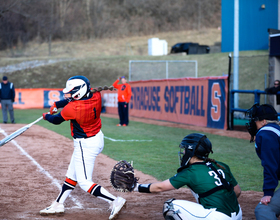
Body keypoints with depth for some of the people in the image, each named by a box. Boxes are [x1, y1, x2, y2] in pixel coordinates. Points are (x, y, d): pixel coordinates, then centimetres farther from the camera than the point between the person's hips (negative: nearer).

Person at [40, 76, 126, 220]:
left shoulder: (72, 109, -28)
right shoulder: (96, 97, -9)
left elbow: (56, 120, -7)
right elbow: (75, 99, 12)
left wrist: (46, 116, 14)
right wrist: (56, 104, 10)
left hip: (85, 145, -9)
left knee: (84, 182, -6)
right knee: (72, 174, 20)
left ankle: (115, 201, -12)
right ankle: (58, 205, 32)